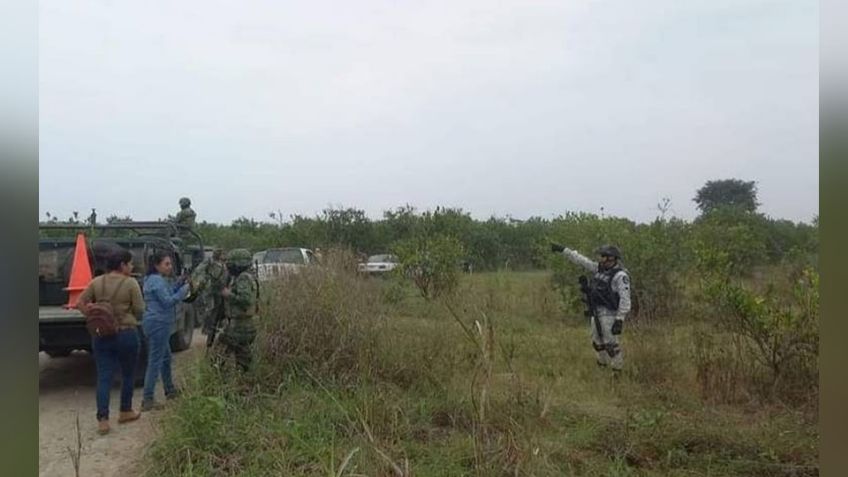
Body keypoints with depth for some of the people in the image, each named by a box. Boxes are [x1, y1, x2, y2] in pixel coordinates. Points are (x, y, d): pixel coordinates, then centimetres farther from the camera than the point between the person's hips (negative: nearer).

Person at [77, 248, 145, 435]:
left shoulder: (96, 282, 2)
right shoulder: (130, 283, -11)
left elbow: (81, 303, 5)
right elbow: (139, 310, -9)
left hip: (101, 335, 3)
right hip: (126, 334, -3)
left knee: (103, 377, 5)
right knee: (128, 374, 15)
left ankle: (102, 419, 0)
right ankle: (125, 412, 27)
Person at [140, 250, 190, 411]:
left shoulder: (155, 279, 16)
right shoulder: (157, 280, -16)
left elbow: (168, 294, 18)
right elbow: (168, 301, -22)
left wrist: (179, 284, 8)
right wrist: (184, 290, -17)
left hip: (157, 323, 11)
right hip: (158, 324, -11)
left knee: (166, 358, 21)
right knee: (155, 361, -7)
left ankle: (170, 391, 35)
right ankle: (147, 400, -3)